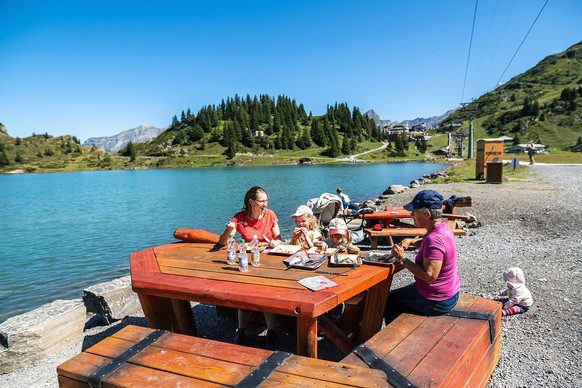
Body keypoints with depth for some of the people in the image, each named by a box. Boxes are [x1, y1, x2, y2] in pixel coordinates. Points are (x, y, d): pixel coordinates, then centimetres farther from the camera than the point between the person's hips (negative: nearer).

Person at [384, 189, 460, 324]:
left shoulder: (434, 239, -31)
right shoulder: (442, 227, -1)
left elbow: (429, 276, -33)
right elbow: (425, 242, 21)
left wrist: (403, 260, -25)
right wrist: (410, 241, 2)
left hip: (436, 302, -10)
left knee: (389, 300, 7)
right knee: (399, 296, 28)